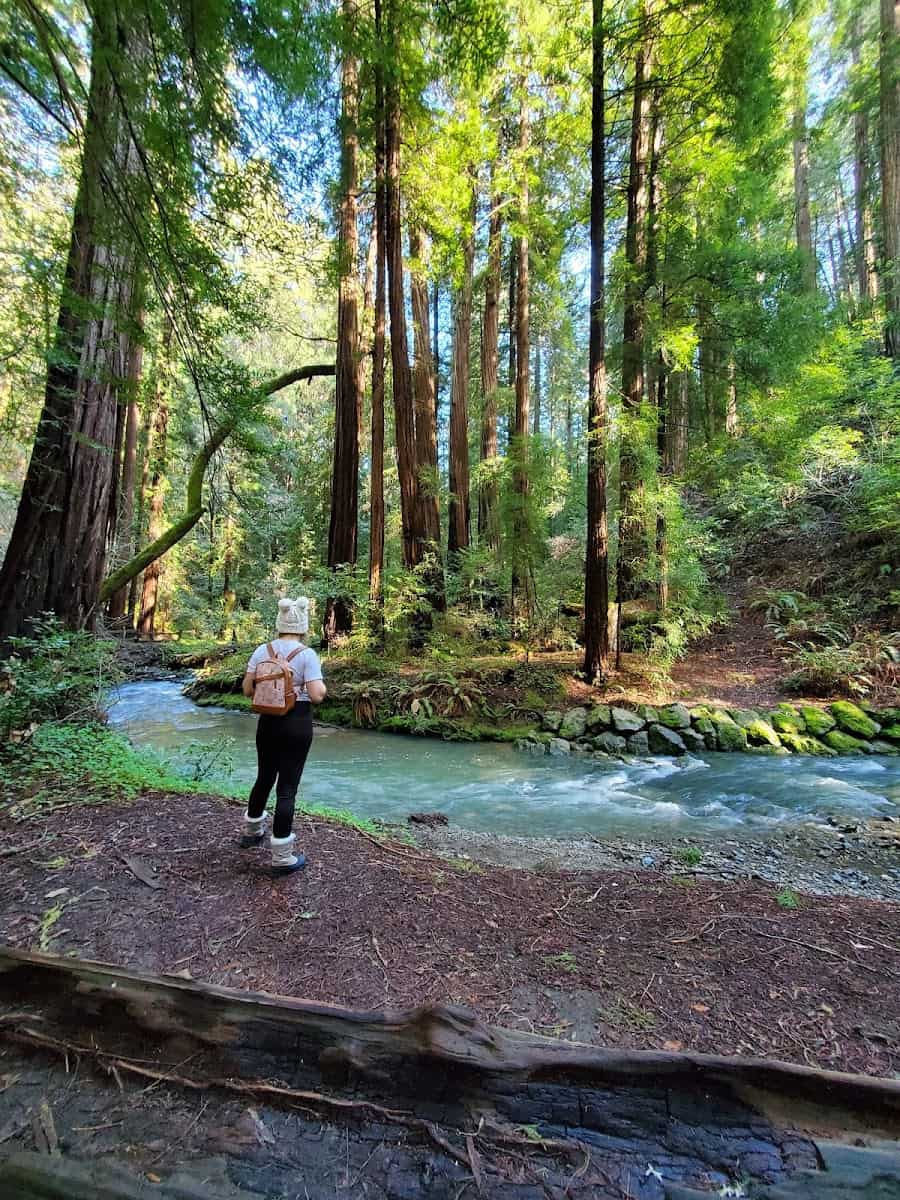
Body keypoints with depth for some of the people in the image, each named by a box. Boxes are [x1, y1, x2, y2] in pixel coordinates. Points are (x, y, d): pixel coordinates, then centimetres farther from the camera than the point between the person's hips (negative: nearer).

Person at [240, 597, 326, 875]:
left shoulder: (261, 651, -1)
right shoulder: (307, 655, -14)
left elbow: (247, 690, 3)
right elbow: (317, 696, -19)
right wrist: (321, 685, 2)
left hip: (268, 722, 5)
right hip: (297, 724, -5)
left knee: (264, 777, 24)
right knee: (287, 786, 2)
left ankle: (251, 831, 45)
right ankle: (282, 858, 10)